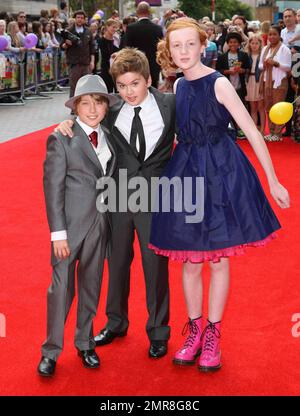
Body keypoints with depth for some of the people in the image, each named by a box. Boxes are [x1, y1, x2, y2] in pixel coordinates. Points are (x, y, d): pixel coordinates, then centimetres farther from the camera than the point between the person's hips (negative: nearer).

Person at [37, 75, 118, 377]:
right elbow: (53, 187, -10)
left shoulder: (109, 137, 8)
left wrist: (112, 223, 5)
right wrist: (58, 232, -14)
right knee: (62, 287, -2)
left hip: (100, 224, 5)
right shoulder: (61, 139, -8)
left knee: (91, 285, 13)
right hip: (71, 224, -5)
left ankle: (85, 343, 28)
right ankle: (51, 351, 12)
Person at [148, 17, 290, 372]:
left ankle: (213, 334, 21)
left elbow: (252, 132, -11)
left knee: (218, 259, 6)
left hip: (220, 173, -5)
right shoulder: (179, 86, 6)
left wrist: (273, 182, -12)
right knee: (190, 259, 10)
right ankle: (195, 330, 26)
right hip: (185, 173, 5)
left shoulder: (219, 84, -12)